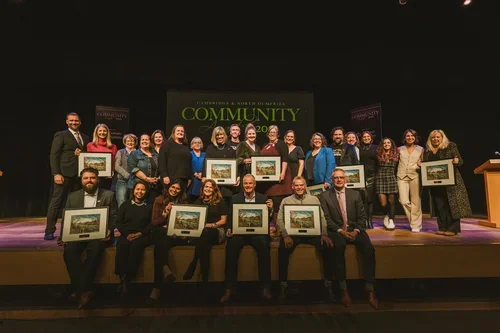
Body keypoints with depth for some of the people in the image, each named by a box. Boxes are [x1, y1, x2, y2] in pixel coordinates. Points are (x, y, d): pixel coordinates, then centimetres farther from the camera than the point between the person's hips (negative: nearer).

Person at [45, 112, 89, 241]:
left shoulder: (85, 137, 18)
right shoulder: (60, 135, 2)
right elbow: (54, 155, -5)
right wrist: (56, 173, -14)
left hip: (79, 174, 5)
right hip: (64, 174, -5)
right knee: (56, 202, -1)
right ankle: (49, 231, 5)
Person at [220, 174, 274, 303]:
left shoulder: (263, 198, 9)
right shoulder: (235, 198, 12)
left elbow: (268, 219, 7)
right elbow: (230, 217, 9)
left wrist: (271, 209, -14)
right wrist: (229, 229, -11)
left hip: (258, 232, 0)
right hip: (239, 231, 1)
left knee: (264, 246, -32)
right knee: (231, 246, -30)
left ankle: (265, 287, -19)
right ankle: (229, 288, -19)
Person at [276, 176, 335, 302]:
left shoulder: (314, 199, 13)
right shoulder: (286, 201, 9)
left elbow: (321, 218, 6)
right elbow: (280, 220, 0)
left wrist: (324, 234, -11)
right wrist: (285, 235, -17)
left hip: (312, 232, 1)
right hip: (292, 233, -1)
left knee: (327, 247, -26)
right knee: (283, 249, -32)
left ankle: (328, 284, -12)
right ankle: (283, 284, -17)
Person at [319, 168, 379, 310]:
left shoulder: (355, 194, 12)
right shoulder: (324, 196, 5)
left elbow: (362, 216, 9)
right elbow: (326, 219, -2)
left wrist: (356, 231, -9)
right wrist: (340, 231, -15)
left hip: (354, 229, 3)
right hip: (336, 230, -2)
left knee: (369, 249, -26)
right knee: (338, 247, -35)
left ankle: (369, 289, -17)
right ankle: (343, 289, -26)